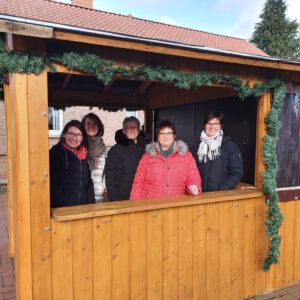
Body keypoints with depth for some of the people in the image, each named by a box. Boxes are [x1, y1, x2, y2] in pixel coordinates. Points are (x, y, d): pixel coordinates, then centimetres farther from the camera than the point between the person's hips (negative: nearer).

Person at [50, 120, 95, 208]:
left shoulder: (83, 155, 10)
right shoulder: (54, 153, -7)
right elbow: (51, 184, -12)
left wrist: (91, 203, 6)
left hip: (83, 206, 6)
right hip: (61, 207, -5)